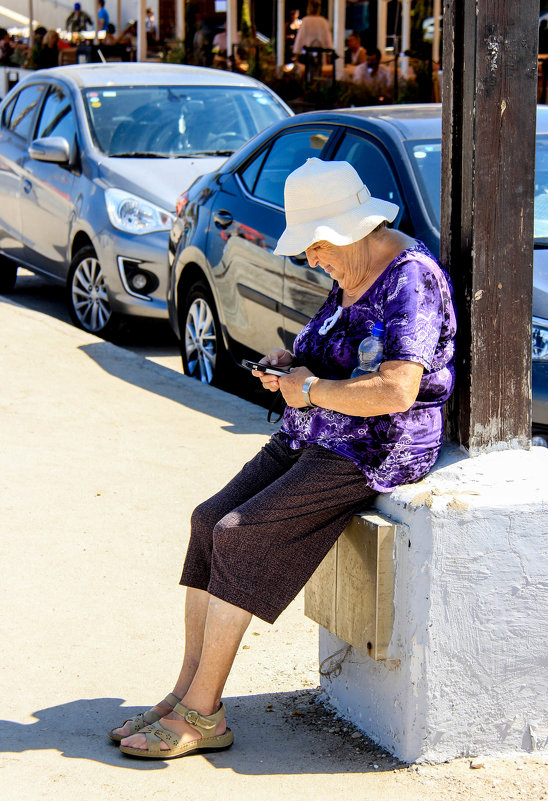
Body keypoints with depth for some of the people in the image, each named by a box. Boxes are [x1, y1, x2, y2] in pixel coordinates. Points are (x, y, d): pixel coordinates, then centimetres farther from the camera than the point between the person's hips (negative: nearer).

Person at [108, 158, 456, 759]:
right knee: (209, 520, -5)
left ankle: (202, 714, -12)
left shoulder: (410, 283, -18)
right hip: (313, 440, 10)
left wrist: (311, 390, -17)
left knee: (240, 536, -20)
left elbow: (397, 392, -29)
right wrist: (290, 364, 7)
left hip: (375, 453, -10)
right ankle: (186, 695, -3)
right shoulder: (351, 275, 12)